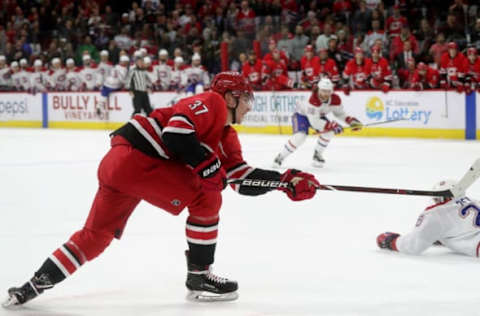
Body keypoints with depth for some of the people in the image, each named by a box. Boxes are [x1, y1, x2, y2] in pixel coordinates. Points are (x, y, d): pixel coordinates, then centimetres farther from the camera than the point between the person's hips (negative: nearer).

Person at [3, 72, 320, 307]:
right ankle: (199, 277, 3)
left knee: (97, 234, 14)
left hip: (119, 164, 10)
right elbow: (175, 132, -20)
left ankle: (34, 285, 15)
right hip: (135, 157, -10)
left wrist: (287, 181, 12)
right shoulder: (211, 102, -5)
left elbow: (243, 179, 19)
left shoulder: (227, 137, 24)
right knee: (206, 198, -5)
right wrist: (208, 164, -17)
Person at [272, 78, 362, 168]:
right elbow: (314, 121, -40)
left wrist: (350, 120, -15)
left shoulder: (335, 99, -22)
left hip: (319, 116, 6)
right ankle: (280, 157, -12)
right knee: (300, 136, -27)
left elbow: (339, 112, -1)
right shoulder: (313, 100, -41)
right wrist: (331, 125, -39)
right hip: (301, 114, -6)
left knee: (329, 132, -16)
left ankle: (317, 155, 5)